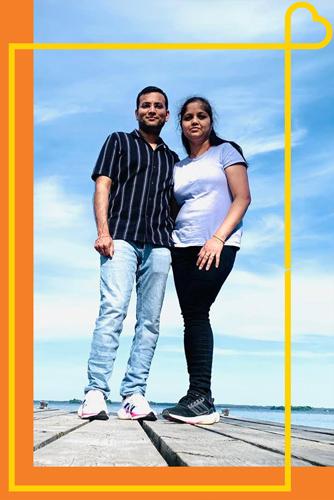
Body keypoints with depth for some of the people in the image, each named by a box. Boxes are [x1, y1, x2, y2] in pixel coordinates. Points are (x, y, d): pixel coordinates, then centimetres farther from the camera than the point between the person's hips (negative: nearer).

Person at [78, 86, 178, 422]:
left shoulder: (172, 159, 27)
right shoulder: (119, 142, 17)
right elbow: (102, 186, 5)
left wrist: (177, 242, 9)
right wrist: (103, 231, -9)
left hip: (159, 243, 4)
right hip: (122, 237, -4)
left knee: (150, 320, -4)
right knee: (113, 309, -18)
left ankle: (133, 395, -3)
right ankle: (96, 393, -19)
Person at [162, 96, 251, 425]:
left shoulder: (225, 152, 8)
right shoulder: (178, 167, 22)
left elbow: (242, 197, -3)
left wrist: (218, 238, -15)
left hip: (217, 245, -5)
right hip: (183, 247, 5)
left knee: (196, 314, -16)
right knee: (191, 317, -2)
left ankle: (201, 397, -14)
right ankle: (200, 401, 0)